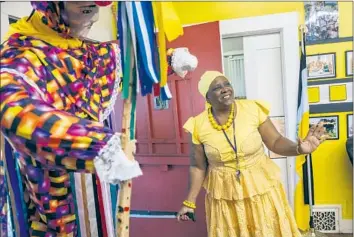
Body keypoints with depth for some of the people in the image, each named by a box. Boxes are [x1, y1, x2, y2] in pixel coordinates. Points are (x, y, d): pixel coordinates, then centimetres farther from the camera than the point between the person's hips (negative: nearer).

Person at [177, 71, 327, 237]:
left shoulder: (253, 109, -13)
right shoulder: (199, 125, -12)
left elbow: (275, 142, -7)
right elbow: (198, 166, -3)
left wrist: (299, 148, -27)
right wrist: (190, 202, -2)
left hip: (261, 187, 1)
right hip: (224, 194, 0)